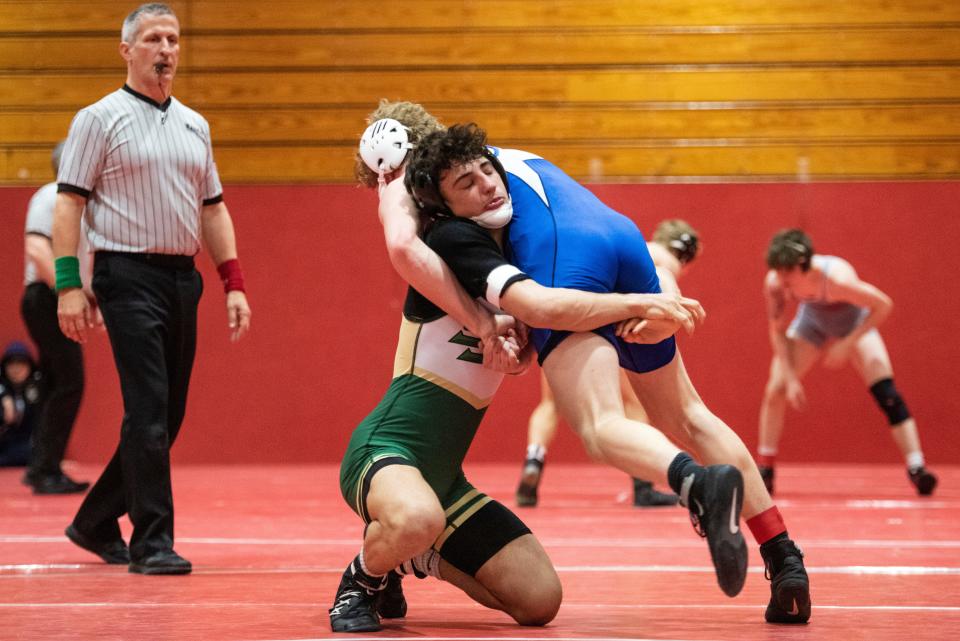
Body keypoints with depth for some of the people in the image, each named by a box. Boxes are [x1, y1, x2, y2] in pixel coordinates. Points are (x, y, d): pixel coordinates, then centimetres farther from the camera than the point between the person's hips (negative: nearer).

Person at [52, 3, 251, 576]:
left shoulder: (194, 125, 16)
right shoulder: (100, 119, -2)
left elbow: (213, 208, 19)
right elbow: (69, 204, -5)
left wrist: (234, 283, 11)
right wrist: (69, 285, -13)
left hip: (184, 278, 7)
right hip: (129, 276, -6)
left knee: (169, 414, 8)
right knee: (149, 409, -12)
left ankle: (96, 523, 22)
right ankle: (153, 541, -8)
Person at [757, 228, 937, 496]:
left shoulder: (836, 278, -42)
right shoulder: (775, 283, -29)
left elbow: (883, 305, -29)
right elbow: (778, 331, -13)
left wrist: (847, 344, -29)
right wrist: (790, 378, -19)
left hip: (854, 324, -3)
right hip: (812, 320, 4)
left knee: (886, 391, -17)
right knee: (776, 389, -6)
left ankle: (916, 468, -14)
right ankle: (764, 471, 8)